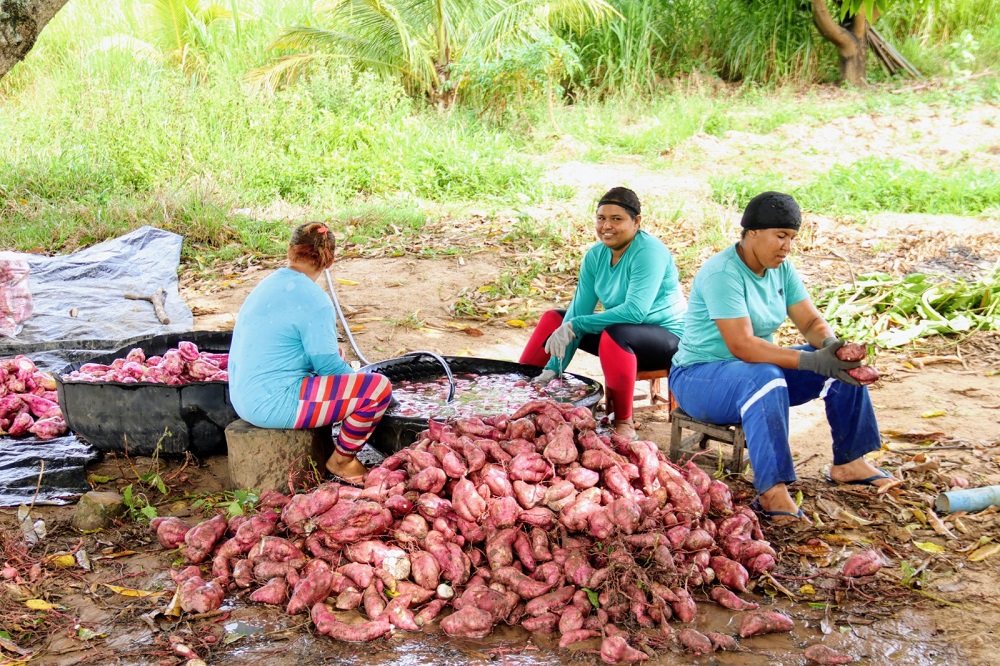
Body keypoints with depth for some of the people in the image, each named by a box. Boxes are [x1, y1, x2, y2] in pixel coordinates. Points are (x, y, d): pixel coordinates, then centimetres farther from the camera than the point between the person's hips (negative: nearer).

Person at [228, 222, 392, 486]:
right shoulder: (313, 300, -16)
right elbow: (329, 366, -12)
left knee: (335, 353, 28)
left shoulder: (267, 286, 11)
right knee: (379, 388, -11)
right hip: (273, 404, -10)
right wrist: (356, 380, 9)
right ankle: (341, 460, 7)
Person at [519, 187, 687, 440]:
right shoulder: (596, 255, -1)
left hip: (667, 337, -8)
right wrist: (554, 368, -15)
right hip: (622, 328, 8)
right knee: (553, 319, 5)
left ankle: (624, 424, -22)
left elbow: (635, 311, -33)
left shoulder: (649, 251, -23)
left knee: (614, 334, -37)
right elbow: (579, 310, -5)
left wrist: (575, 325, -30)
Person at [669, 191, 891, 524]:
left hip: (760, 370, 9)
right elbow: (742, 346, -31)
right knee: (765, 379, -40)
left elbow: (812, 321, 1)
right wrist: (812, 361, -37)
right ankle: (772, 490, -40)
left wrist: (831, 344, -23)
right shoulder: (722, 273, -24)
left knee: (844, 364, -2)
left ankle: (848, 462, 7)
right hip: (700, 376, -9)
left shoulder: (781, 269, 2)